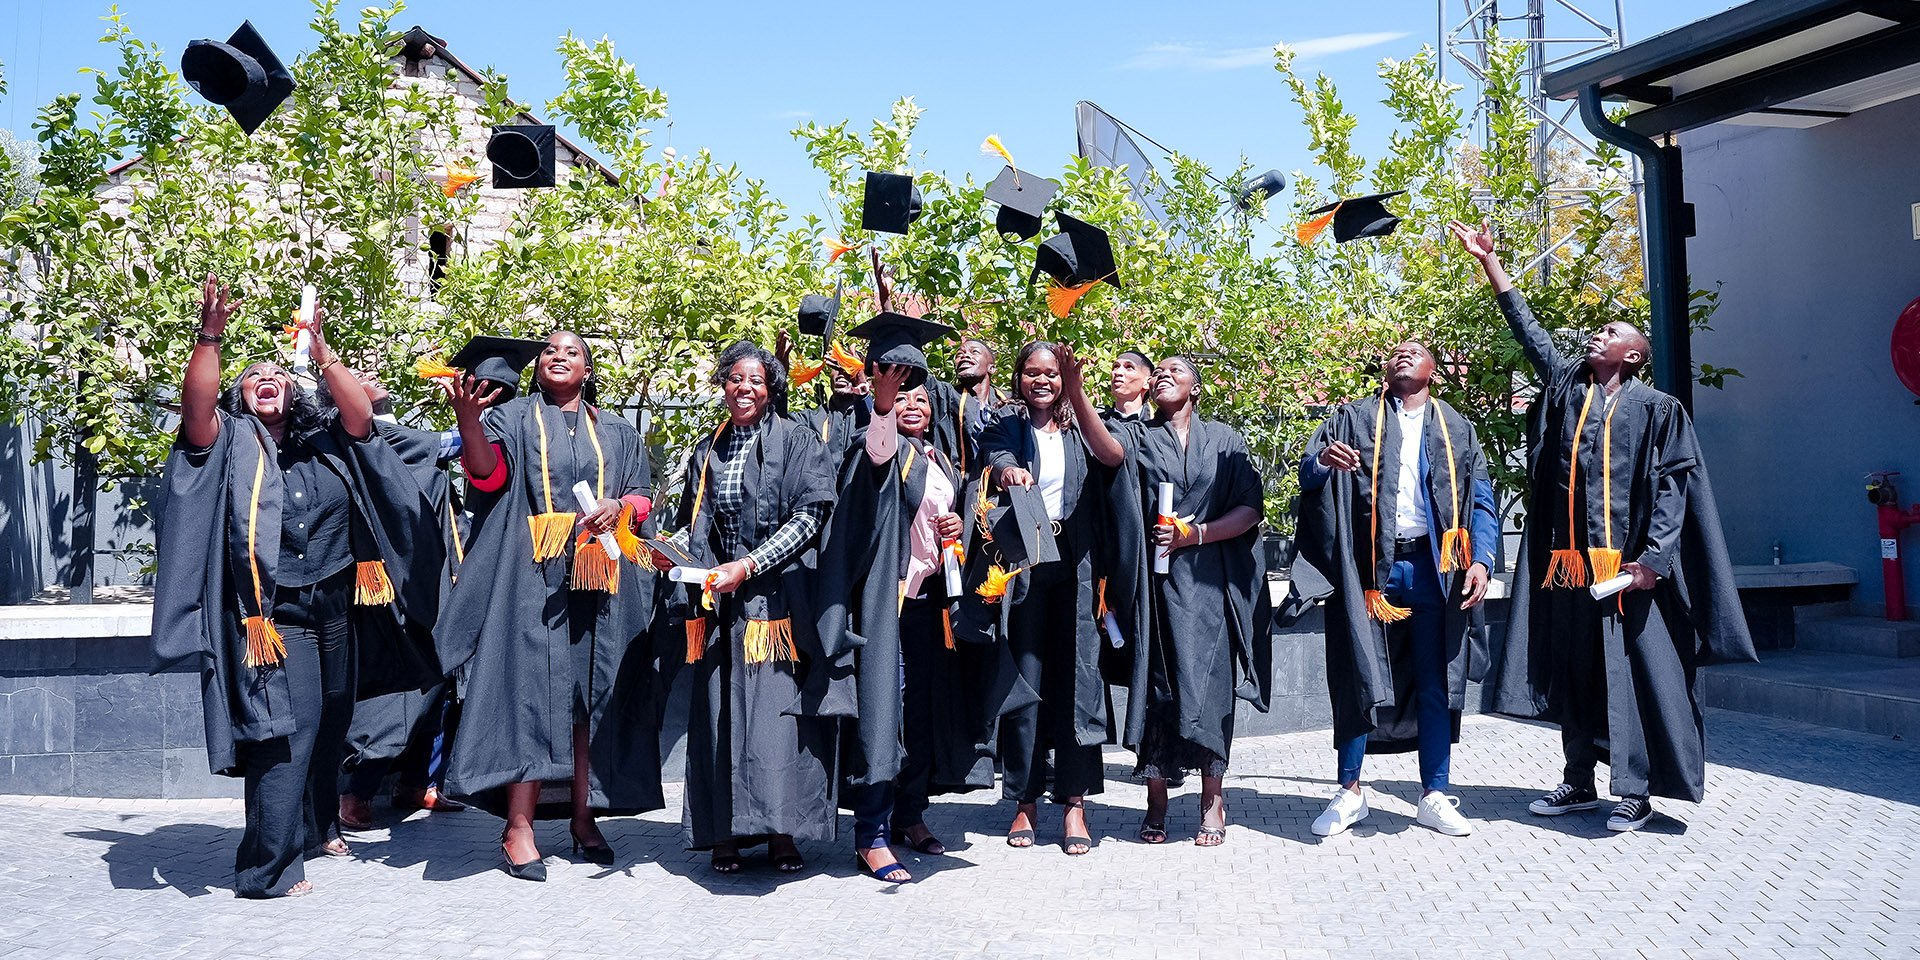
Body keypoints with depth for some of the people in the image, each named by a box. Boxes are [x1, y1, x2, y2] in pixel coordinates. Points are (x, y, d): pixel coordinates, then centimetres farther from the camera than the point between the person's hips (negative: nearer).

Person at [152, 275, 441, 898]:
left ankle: (316, 828, 38)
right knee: (287, 731, -12)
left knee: (328, 728, 18)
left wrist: (322, 353, -19)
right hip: (273, 617, -5)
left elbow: (361, 417, -10)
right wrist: (210, 337, -29)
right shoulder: (230, 444, 1)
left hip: (332, 612, 5)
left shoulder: (323, 443, 9)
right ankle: (267, 870, -5)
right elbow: (196, 408, -18)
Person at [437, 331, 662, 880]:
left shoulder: (616, 434, 20)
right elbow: (488, 475, -8)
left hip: (600, 577, 3)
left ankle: (583, 818, 8)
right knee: (531, 689, -10)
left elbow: (643, 497, 13)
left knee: (590, 696, 2)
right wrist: (468, 420, -27)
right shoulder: (515, 418, 11)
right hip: (535, 576, -3)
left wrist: (618, 506, -10)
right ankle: (518, 828, -10)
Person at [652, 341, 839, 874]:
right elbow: (692, 523, 19)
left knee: (777, 707, -9)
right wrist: (669, 548, -3)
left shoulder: (796, 440, 0)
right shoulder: (707, 450, 15)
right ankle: (727, 831, 8)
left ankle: (782, 830, -4)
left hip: (778, 596, -4)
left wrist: (749, 565, -15)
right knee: (722, 712, 2)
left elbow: (809, 516, -9)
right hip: (721, 602, 5)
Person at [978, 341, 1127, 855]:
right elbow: (996, 458, -14)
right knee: (1025, 680, 0)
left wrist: (1077, 393, -24)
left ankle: (1075, 802, 3)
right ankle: (1025, 799, 9)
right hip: (1021, 565, -1)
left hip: (1074, 566, 1)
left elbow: (1113, 456, -11)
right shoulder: (1006, 426, 9)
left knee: (1076, 680, -2)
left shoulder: (1078, 427, 11)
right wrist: (1007, 471, -39)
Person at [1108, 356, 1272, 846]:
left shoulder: (1224, 439, 8)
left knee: (1206, 686, -2)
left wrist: (1196, 533, -11)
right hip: (1152, 580, 1)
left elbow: (1251, 510, 2)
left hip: (1207, 581, 0)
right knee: (1153, 684, 1)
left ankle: (1212, 801, 9)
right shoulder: (1134, 434, 8)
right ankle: (1156, 802, 11)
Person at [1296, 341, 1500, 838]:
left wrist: (1481, 559, -9)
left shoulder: (1457, 429, 12)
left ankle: (1434, 796, 14)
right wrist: (1323, 460, -25)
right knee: (1359, 678, 1)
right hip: (1370, 568, -1)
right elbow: (1307, 476, -1)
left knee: (1436, 683, 4)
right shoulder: (1354, 419, 9)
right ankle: (1351, 792, 11)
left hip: (1434, 569, 1)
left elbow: (1481, 501, 7)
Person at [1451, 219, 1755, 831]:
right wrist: (1489, 261, 16)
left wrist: (1652, 557, -15)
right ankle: (1579, 781, 21)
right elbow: (1528, 329, 17)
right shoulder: (1565, 385, 13)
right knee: (1572, 671, 10)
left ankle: (1636, 791, 6)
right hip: (1565, 561, 5)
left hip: (1625, 564, -5)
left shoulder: (1656, 408, 1)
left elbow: (1675, 483, -4)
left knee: (1632, 671, -3)